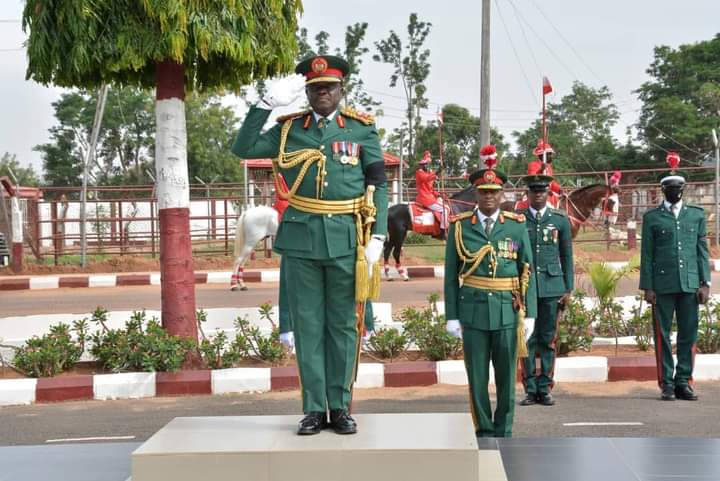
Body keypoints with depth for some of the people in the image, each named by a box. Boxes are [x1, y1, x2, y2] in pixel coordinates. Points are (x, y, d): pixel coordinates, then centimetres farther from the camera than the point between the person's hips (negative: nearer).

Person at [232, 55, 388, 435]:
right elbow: (243, 149, 1)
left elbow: (378, 185, 4)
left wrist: (377, 237, -5)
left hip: (347, 239, -1)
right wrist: (267, 104, -7)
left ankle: (340, 407, 14)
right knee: (307, 325, 4)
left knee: (343, 325, 5)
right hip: (301, 239, 1)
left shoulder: (362, 129, 6)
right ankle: (314, 408, 12)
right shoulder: (288, 129, 9)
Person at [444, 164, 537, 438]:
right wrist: (451, 316, 0)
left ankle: (503, 432, 16)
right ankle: (484, 431, 16)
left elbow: (527, 271, 5)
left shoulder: (517, 226, 4)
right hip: (473, 311, 0)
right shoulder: (459, 227, 3)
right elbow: (451, 274, 4)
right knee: (477, 376, 4)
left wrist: (529, 313, 0)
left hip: (507, 311, 0)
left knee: (506, 375, 5)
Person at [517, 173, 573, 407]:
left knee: (548, 339, 4)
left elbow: (567, 256, 8)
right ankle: (530, 389, 6)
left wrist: (568, 289, 4)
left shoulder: (560, 219, 7)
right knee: (527, 339, -1)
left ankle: (545, 388, 10)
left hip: (552, 287, 1)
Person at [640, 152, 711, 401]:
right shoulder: (652, 217, 7)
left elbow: (702, 250, 11)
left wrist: (705, 282, 2)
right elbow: (646, 254, 4)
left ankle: (684, 382, 10)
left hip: (690, 284, 2)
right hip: (662, 285, -2)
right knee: (663, 335, 0)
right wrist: (648, 287, -3)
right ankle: (667, 384, 5)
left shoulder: (697, 215, 13)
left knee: (689, 334, 2)